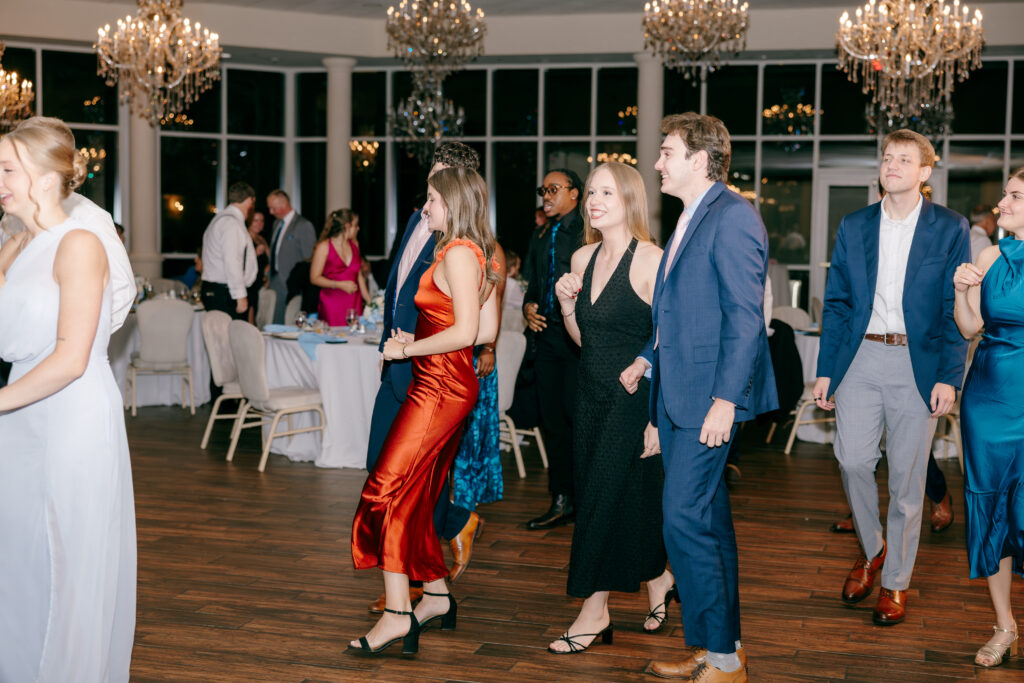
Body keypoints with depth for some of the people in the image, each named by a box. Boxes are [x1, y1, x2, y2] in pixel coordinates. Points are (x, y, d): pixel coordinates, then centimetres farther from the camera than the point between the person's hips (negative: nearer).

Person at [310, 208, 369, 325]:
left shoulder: (354, 245, 14)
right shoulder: (324, 247, -3)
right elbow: (314, 278, -6)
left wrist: (369, 301, 13)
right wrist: (340, 285, -15)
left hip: (354, 302, 5)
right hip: (332, 302, -5)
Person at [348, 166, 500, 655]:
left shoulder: (457, 253, -14)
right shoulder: (479, 254, 15)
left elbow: (465, 332, -21)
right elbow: (487, 330, 16)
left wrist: (406, 349, -11)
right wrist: (420, 340, 14)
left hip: (440, 387, -10)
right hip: (452, 383, 10)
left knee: (389, 490, -10)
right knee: (416, 497, 15)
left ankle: (397, 611, -12)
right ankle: (437, 596, 23)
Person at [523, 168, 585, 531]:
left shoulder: (589, 233, -5)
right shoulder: (541, 240, 20)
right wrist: (528, 307, 9)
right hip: (547, 334, 8)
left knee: (577, 413, -9)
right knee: (551, 417, 8)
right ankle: (562, 500, 16)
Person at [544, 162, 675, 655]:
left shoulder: (650, 261, -12)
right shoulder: (583, 259, 9)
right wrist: (566, 304, -3)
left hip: (634, 396, -7)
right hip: (592, 393, 7)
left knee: (604, 497, -4)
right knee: (594, 496, 11)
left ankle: (594, 610, 8)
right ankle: (657, 580, 31)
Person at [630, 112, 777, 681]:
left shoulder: (732, 216, -12)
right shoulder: (690, 220, 19)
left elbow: (745, 316, -18)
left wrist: (726, 399, -22)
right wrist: (648, 358, 15)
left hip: (710, 399, -10)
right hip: (679, 399, 10)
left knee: (685, 519, -11)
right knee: (707, 522, 13)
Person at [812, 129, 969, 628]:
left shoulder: (949, 229, 1)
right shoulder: (854, 227, 10)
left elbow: (955, 309, -1)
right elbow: (837, 302, 10)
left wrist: (949, 377, -9)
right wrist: (825, 370, 5)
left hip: (916, 363, -2)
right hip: (859, 358, 2)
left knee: (907, 476, 3)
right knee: (853, 460, -4)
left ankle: (895, 582, 17)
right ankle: (872, 548, 24)